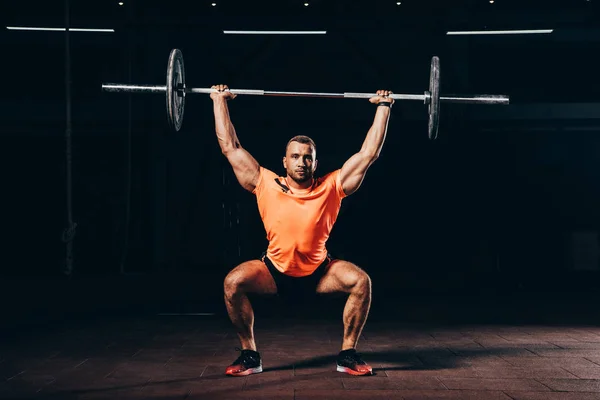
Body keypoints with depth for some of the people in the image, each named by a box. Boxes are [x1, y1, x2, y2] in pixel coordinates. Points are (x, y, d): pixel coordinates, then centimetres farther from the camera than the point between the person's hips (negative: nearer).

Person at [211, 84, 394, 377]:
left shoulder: (331, 188, -13)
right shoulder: (266, 186, -12)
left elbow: (368, 153, -10)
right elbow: (230, 147, -8)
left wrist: (383, 107, -9)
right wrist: (219, 102, -5)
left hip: (319, 272, 0)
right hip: (275, 271, 0)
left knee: (360, 281, -26)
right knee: (233, 282, -26)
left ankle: (348, 354, -8)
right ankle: (249, 355, -8)